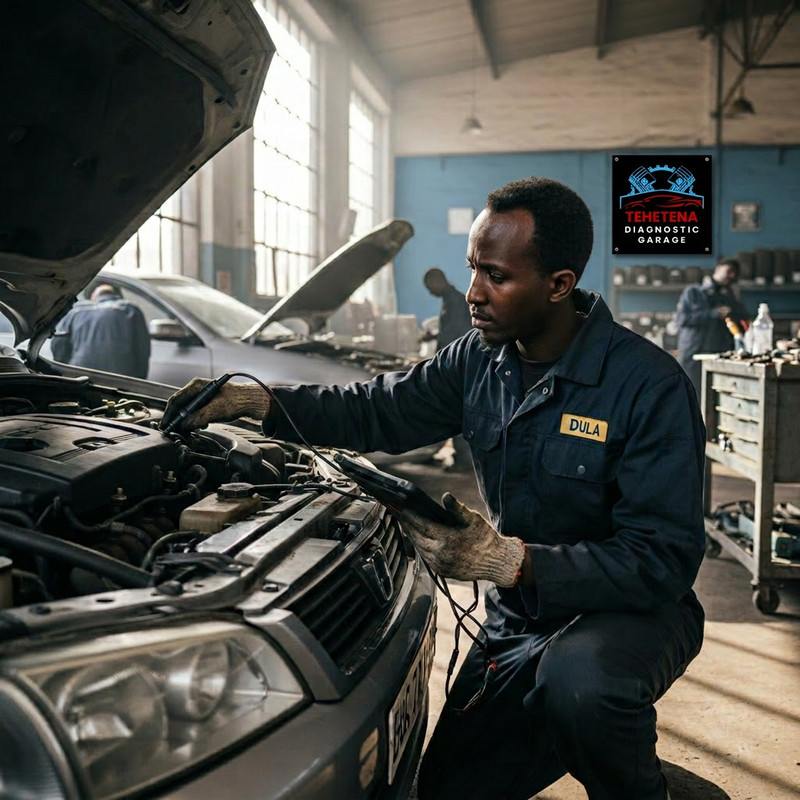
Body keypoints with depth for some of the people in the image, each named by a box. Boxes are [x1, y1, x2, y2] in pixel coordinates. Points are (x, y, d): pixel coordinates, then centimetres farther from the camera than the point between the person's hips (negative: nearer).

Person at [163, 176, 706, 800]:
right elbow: (377, 411, 6)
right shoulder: (480, 360, -3)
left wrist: (510, 562, -38)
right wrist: (253, 400, -8)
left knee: (576, 683, -39)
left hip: (634, 609, -5)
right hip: (520, 617, 6)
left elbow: (662, 560, -28)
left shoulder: (650, 386, -23)